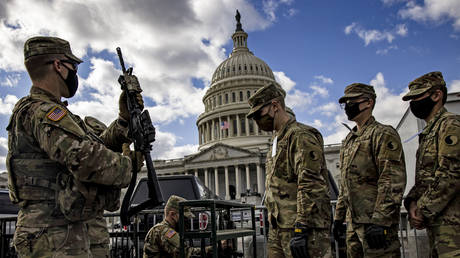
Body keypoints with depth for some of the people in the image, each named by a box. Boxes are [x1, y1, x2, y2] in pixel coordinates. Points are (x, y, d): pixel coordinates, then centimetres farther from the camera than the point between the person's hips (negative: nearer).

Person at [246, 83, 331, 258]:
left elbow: (311, 187, -20)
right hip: (278, 229, 9)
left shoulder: (301, 136, -11)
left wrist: (301, 230, -23)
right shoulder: (277, 140, 20)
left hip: (302, 229, -9)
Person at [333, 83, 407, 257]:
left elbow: (394, 181, -17)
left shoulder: (383, 134, -6)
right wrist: (338, 216, 19)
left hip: (375, 222, -8)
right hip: (353, 222, 8)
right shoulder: (348, 141, 20)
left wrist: (379, 221, -23)